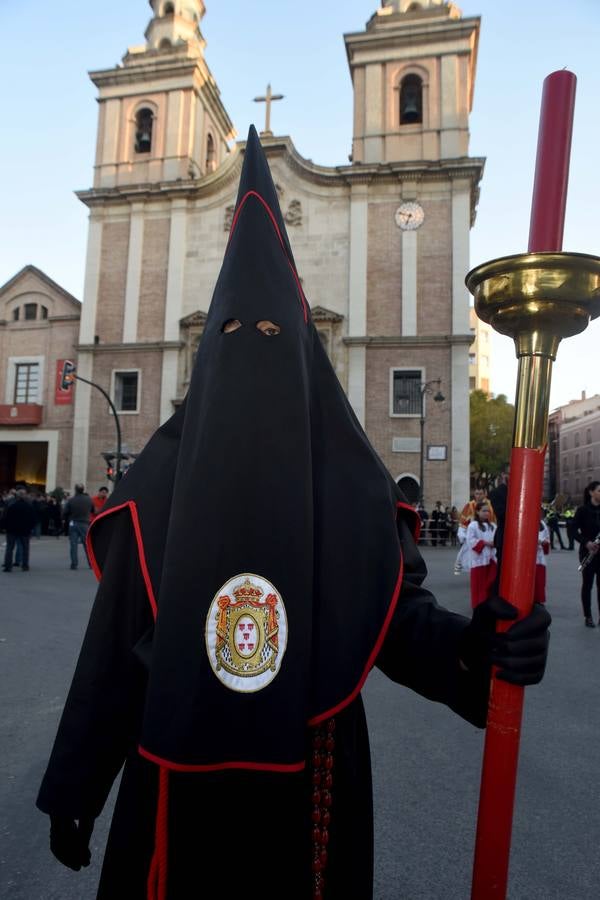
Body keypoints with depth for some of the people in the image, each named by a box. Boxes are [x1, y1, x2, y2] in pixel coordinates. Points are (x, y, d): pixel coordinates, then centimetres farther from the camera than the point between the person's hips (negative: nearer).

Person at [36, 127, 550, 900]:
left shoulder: (353, 484, -7)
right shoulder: (157, 480, -6)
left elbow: (398, 614, -6)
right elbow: (113, 641, -3)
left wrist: (469, 644, -27)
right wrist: (75, 785, 3)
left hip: (307, 778, 0)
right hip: (174, 775, 1)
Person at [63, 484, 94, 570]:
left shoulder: (71, 500, -8)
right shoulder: (89, 499, -2)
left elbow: (64, 512, -7)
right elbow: (93, 511, 7)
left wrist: (67, 520, 11)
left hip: (73, 524, -1)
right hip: (85, 524, 1)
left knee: (73, 545, 4)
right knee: (87, 544, 8)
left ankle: (74, 564, 2)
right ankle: (91, 564, 11)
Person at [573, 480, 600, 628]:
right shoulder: (582, 509, -6)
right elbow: (574, 530, -8)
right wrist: (586, 542, -23)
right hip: (588, 551, -4)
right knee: (587, 584, 4)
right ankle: (588, 617, 13)